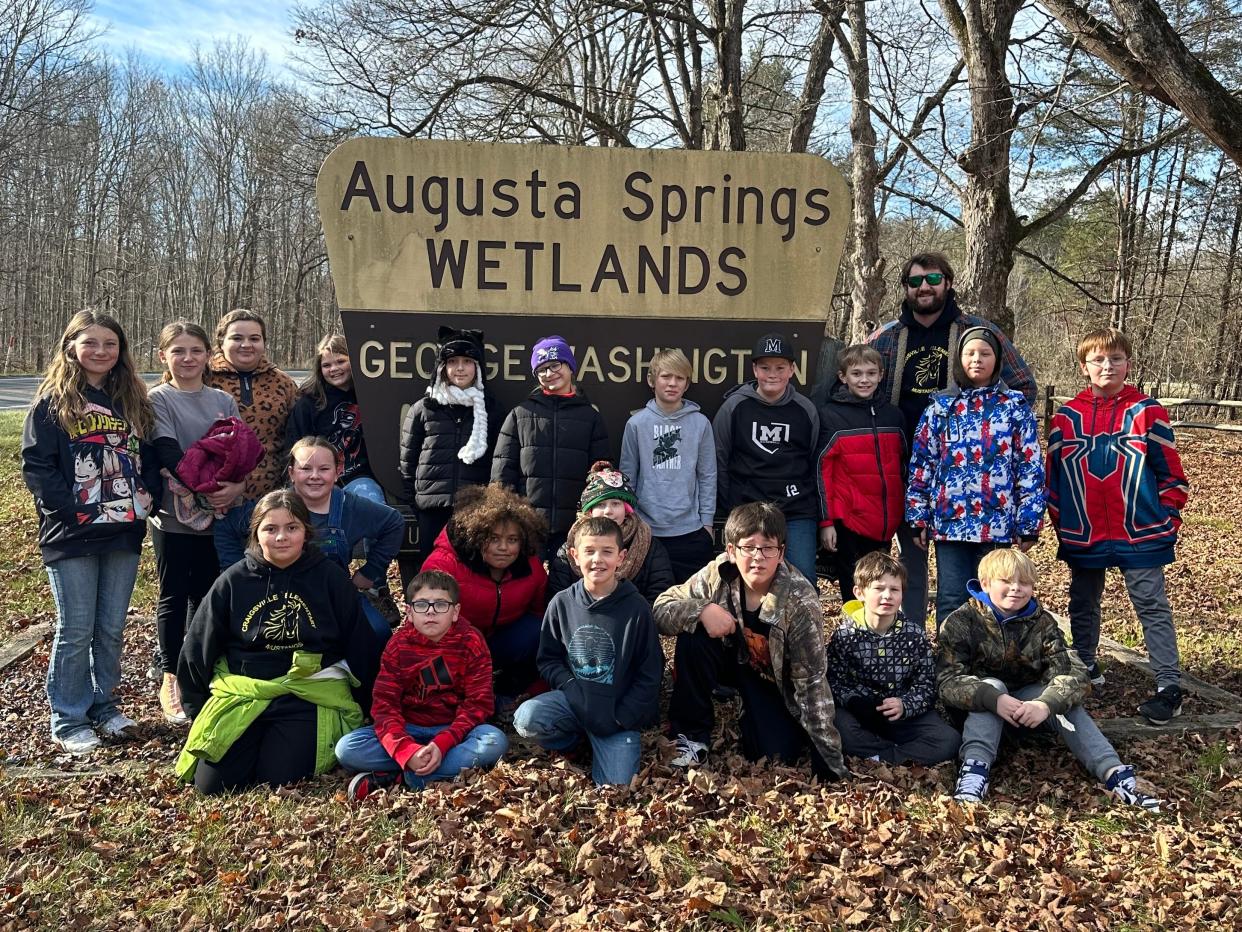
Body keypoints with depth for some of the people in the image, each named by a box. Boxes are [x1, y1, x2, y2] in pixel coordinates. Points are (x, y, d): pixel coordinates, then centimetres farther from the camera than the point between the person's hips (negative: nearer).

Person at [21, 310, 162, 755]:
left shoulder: (132, 400, 10)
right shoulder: (52, 401, -4)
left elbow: (149, 456, 14)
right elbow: (36, 466, -8)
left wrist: (149, 495, -3)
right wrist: (72, 511, -17)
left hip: (123, 534, 4)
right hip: (73, 536, -4)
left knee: (112, 628, 12)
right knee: (76, 630, 3)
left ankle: (103, 704, 28)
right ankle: (68, 719, 15)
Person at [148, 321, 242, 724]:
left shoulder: (224, 400, 9)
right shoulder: (158, 399, -3)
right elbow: (168, 455, -13)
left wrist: (236, 486, -16)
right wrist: (206, 488, -21)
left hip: (217, 516, 4)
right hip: (174, 515, -4)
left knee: (206, 594, 11)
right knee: (174, 596, 3)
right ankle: (170, 678, 13)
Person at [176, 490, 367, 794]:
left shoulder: (330, 578, -1)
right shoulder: (233, 581, 3)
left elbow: (358, 647, 6)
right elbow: (197, 649, 13)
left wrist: (360, 709, 7)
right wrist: (197, 710, 15)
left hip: (308, 694, -2)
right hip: (242, 693, 2)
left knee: (278, 778, -19)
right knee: (212, 783, -10)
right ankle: (256, 741, 19)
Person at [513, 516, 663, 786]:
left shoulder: (636, 608, -8)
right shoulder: (562, 603, -2)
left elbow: (650, 673, -4)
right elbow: (548, 660, 4)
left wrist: (621, 718, -12)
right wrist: (573, 690, -14)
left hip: (618, 707, -2)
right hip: (573, 698, 2)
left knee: (617, 786, -16)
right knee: (526, 719, -26)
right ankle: (578, 738, 5)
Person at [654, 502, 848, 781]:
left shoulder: (800, 601, -30)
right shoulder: (718, 575, -21)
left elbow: (811, 680, -27)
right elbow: (661, 609, -16)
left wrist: (831, 765, -27)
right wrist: (702, 610, -37)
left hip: (777, 682, -2)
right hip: (736, 658, 3)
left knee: (777, 756, -22)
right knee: (692, 638, -26)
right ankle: (692, 736, -9)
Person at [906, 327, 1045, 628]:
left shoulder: (1016, 407, 3)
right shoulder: (940, 407, 6)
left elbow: (1030, 467, 1)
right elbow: (921, 465, 7)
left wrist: (1028, 523, -3)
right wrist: (918, 517, 3)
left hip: (997, 523, -1)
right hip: (950, 521, 1)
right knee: (951, 602, 3)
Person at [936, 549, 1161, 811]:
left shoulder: (1042, 622, -6)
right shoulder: (961, 623, -15)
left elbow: (1074, 673, -19)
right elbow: (948, 680, -26)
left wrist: (1046, 704, -40)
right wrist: (994, 700, -43)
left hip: (1028, 701, 3)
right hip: (978, 712, -2)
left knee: (1061, 698, -25)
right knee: (991, 685, -33)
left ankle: (1114, 773, -33)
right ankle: (975, 768, -46)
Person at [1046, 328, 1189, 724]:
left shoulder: (1147, 412, -2)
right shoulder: (1066, 417, 2)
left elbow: (1171, 472, 2)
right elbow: (1053, 476, 7)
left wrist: (1168, 520, -1)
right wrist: (1061, 525, 6)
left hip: (1140, 534, -3)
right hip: (1083, 537, 3)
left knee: (1153, 608, 1)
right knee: (1083, 606, 16)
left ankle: (1170, 688, 4)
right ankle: (1085, 669, 33)